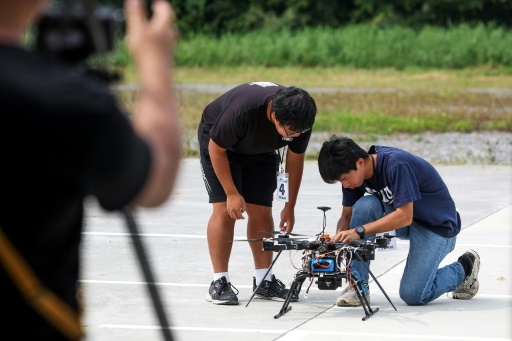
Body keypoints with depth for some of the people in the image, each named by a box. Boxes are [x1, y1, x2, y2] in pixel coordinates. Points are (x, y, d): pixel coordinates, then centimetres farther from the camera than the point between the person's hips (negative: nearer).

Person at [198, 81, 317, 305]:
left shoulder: (300, 119, -27)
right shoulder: (242, 110, -42)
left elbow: (295, 160, -9)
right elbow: (216, 149, -26)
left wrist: (290, 207, -6)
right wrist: (232, 193, -23)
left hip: (261, 150, 4)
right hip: (219, 142, -4)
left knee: (261, 212, -4)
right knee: (225, 210, -15)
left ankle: (264, 281, 4)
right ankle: (219, 282, -11)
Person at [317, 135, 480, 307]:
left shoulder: (396, 164, -31)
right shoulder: (354, 174, -8)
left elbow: (404, 216, -33)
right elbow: (347, 215, 1)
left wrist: (359, 231, -36)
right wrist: (338, 239, -21)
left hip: (438, 226, -7)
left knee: (413, 295, -19)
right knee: (364, 206, -23)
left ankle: (465, 268, 9)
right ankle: (358, 286, -15)